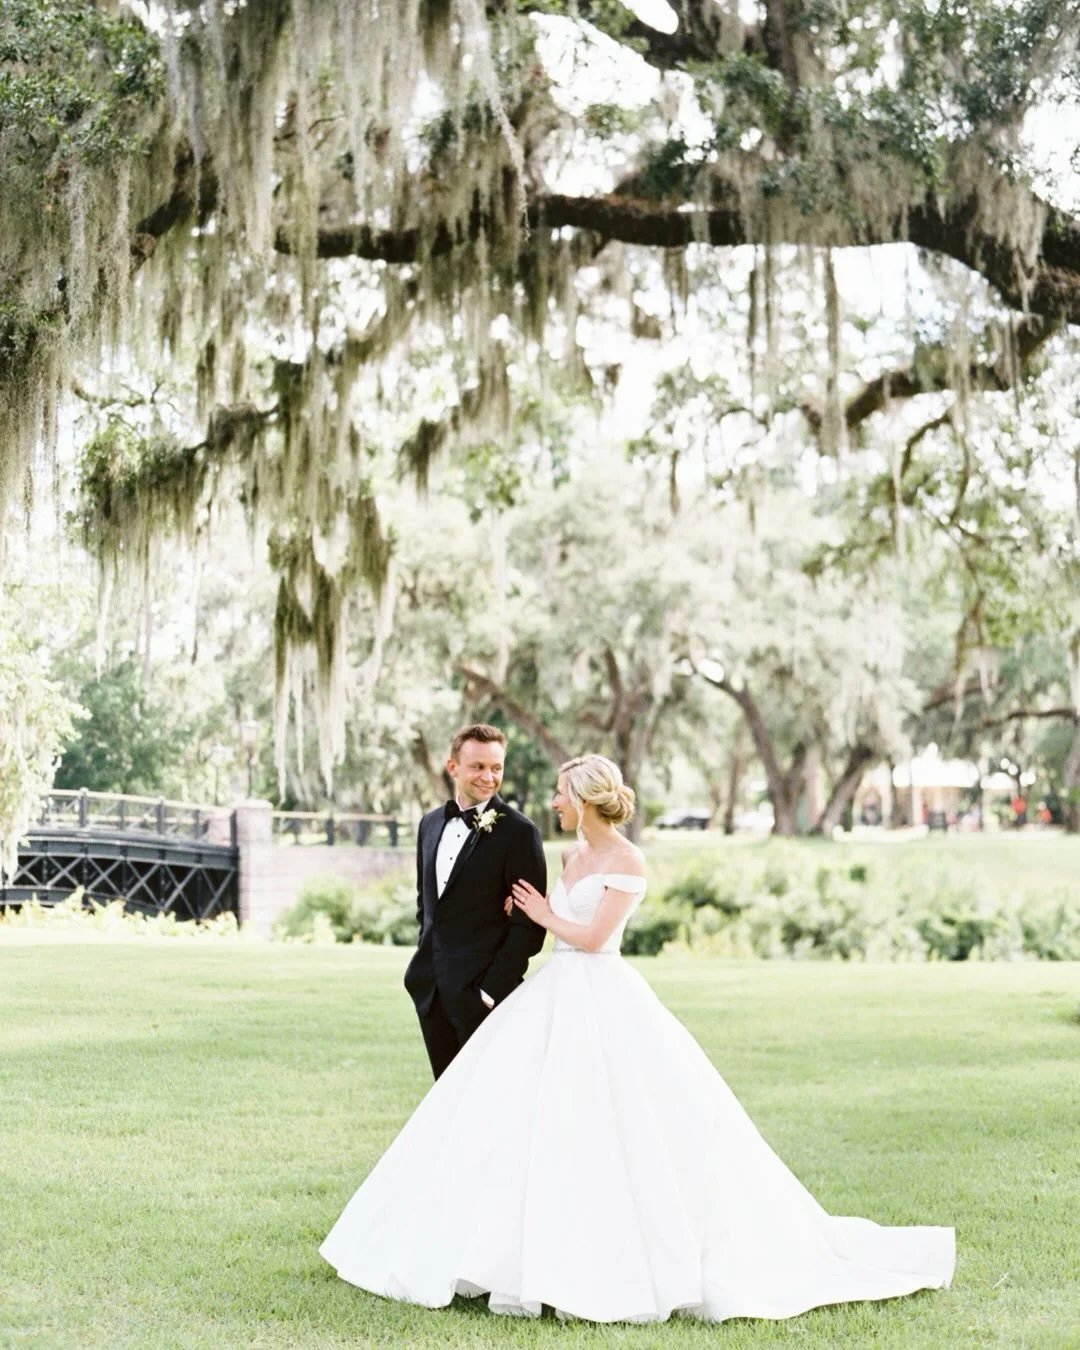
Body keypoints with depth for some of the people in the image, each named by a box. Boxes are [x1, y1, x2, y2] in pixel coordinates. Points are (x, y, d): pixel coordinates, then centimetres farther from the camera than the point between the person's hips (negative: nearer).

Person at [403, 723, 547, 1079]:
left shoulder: (519, 832, -10)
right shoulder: (431, 824, 12)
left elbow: (528, 923, -12)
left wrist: (494, 987, -16)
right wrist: (426, 958, 12)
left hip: (482, 989, -6)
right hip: (432, 989, 6)